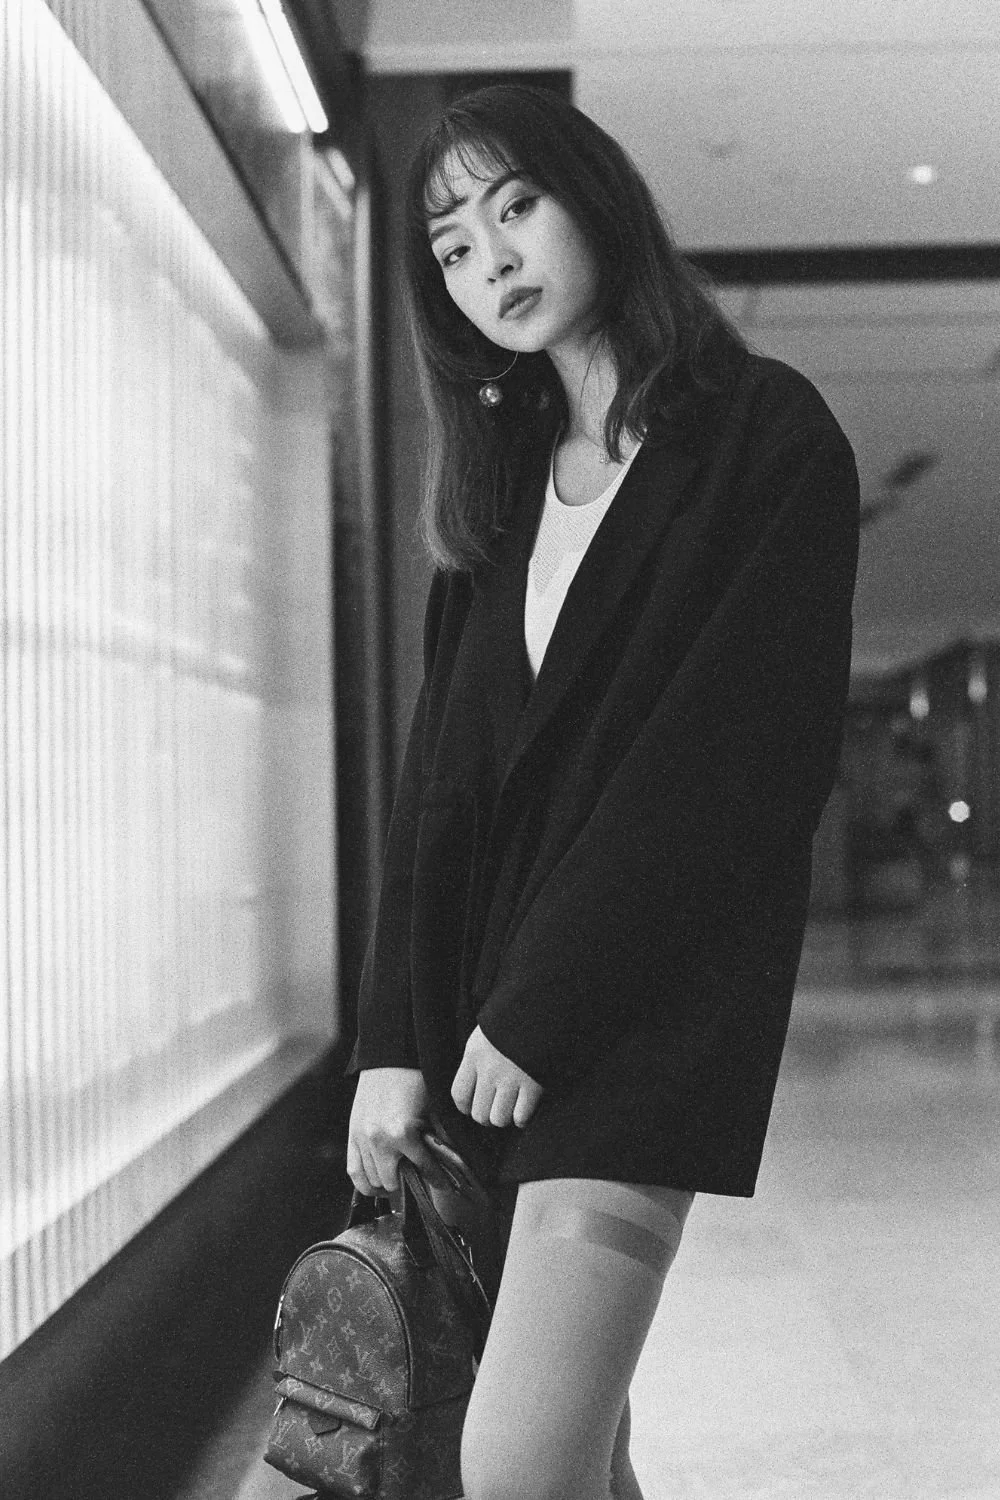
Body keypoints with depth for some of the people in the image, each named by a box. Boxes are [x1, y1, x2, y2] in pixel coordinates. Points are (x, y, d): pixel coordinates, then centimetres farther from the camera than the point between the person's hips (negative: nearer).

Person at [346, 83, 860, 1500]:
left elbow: (750, 750, -11)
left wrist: (541, 1009, -13)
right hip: (484, 1010, 6)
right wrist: (394, 1041, 0)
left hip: (639, 1004, -5)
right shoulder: (501, 483, 17)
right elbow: (443, 776, 10)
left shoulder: (770, 434, -1)